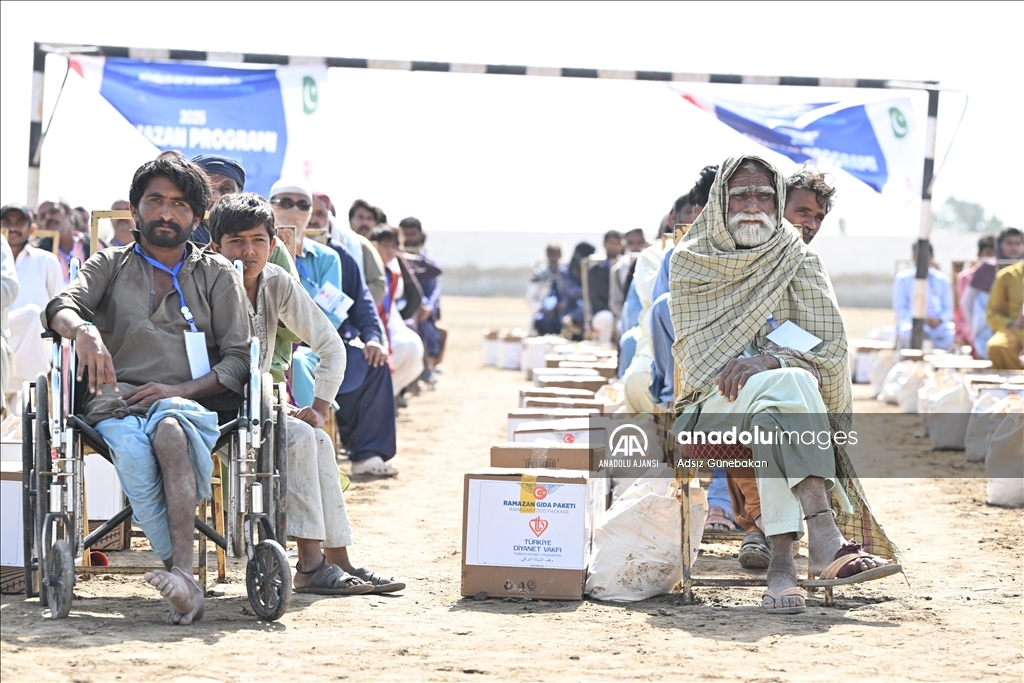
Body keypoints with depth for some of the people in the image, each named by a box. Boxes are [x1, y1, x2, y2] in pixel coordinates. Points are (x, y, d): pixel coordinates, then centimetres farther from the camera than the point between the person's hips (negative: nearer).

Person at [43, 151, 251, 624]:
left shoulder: (217, 275, 19)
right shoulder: (110, 265, 20)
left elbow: (238, 358, 9)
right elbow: (62, 305, 0)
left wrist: (180, 389, -8)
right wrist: (82, 329, -25)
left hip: (192, 402, 0)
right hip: (117, 401, 1)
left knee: (170, 429, -38)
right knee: (132, 451, -36)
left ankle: (181, 573, -48)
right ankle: (185, 583, -36)